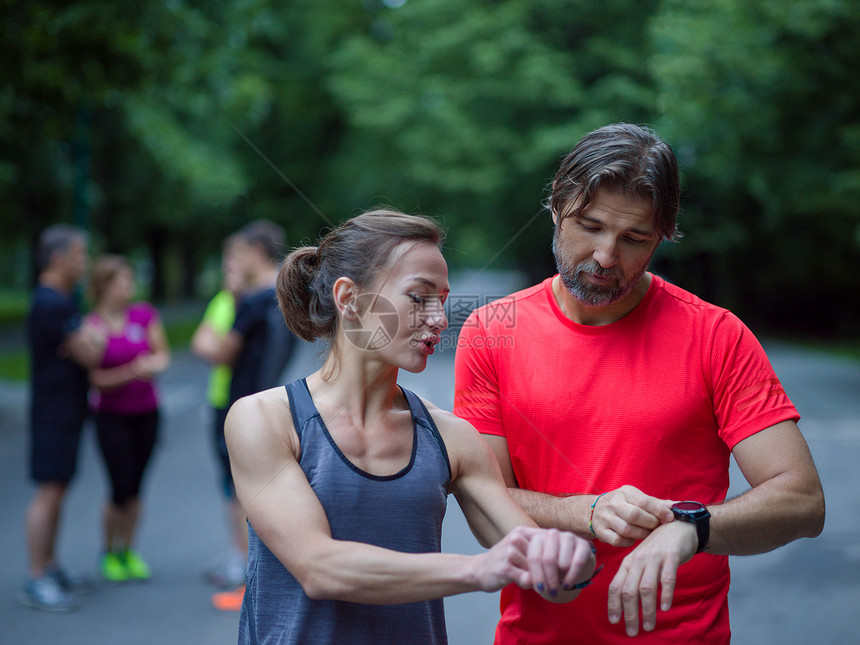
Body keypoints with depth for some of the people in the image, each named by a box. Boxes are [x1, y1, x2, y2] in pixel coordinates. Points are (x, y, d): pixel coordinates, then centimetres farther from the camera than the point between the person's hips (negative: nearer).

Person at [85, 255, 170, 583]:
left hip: (146, 413, 3)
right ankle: (108, 552, 19)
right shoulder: (90, 326, -11)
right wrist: (132, 371, -26)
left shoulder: (144, 314, -2)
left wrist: (156, 363, -21)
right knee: (121, 490, -4)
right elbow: (97, 380, -12)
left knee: (135, 488, 8)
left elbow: (163, 354, 2)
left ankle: (128, 552, 24)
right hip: (111, 417, -3)